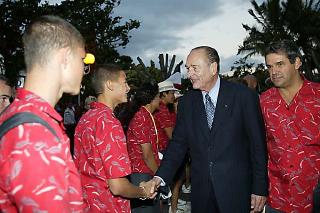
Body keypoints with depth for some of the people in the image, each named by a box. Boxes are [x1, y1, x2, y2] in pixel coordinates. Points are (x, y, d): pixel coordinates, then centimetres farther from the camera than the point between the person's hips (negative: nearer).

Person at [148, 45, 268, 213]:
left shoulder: (244, 96, -8)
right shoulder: (186, 102, 2)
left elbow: (258, 144, -6)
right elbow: (178, 143, 1)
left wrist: (260, 189, -5)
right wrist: (160, 177, -12)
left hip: (236, 192, -2)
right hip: (201, 192, 3)